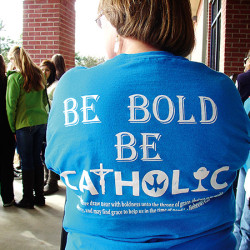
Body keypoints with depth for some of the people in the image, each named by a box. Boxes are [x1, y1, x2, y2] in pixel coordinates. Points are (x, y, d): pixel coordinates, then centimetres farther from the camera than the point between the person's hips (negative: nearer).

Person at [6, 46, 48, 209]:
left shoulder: (14, 77, -9)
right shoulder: (38, 75, 8)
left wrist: (12, 128, -3)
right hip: (42, 121, 6)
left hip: (25, 123, -6)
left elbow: (11, 105, -9)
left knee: (27, 162, 3)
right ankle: (39, 197, 21)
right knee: (37, 159, 13)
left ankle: (28, 200, 13)